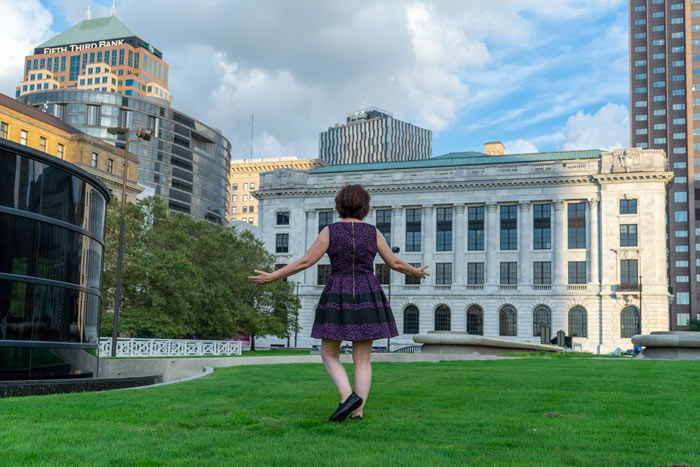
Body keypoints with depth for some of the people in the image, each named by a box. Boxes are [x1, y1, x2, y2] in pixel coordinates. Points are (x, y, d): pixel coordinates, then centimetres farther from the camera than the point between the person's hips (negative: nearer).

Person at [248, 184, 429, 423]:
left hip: (338, 299, -2)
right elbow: (395, 262, 7)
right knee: (362, 359, 7)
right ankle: (358, 413, 2)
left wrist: (272, 277, 1)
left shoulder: (330, 231, -4)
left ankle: (348, 396, -11)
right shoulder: (373, 232, 1)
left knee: (329, 354, 9)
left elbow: (304, 262, -6)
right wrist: (415, 272, 26)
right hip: (367, 300, 2)